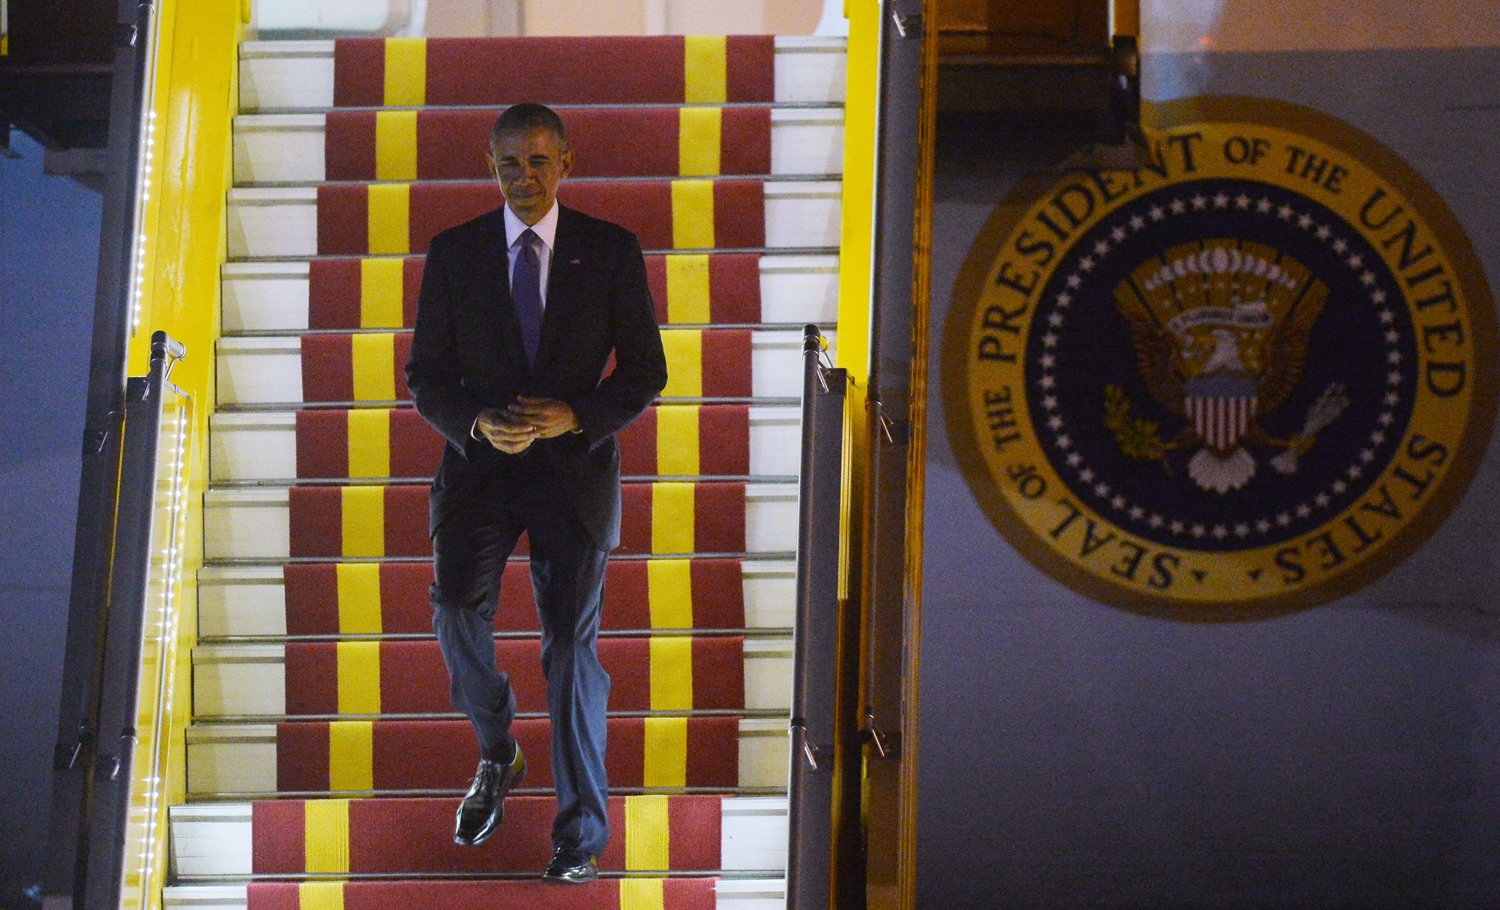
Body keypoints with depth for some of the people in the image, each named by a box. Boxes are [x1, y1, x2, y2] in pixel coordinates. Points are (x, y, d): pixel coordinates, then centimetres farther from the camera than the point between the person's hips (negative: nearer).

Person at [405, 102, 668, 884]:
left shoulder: (612, 252, -1)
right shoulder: (453, 254, 2)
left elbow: (644, 371, 1)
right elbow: (427, 377, 4)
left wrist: (574, 418, -16)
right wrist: (478, 424, -16)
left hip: (575, 465, -1)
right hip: (479, 464, 1)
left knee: (571, 640, -3)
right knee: (456, 606, -18)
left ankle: (580, 834, 7)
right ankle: (496, 755, 10)